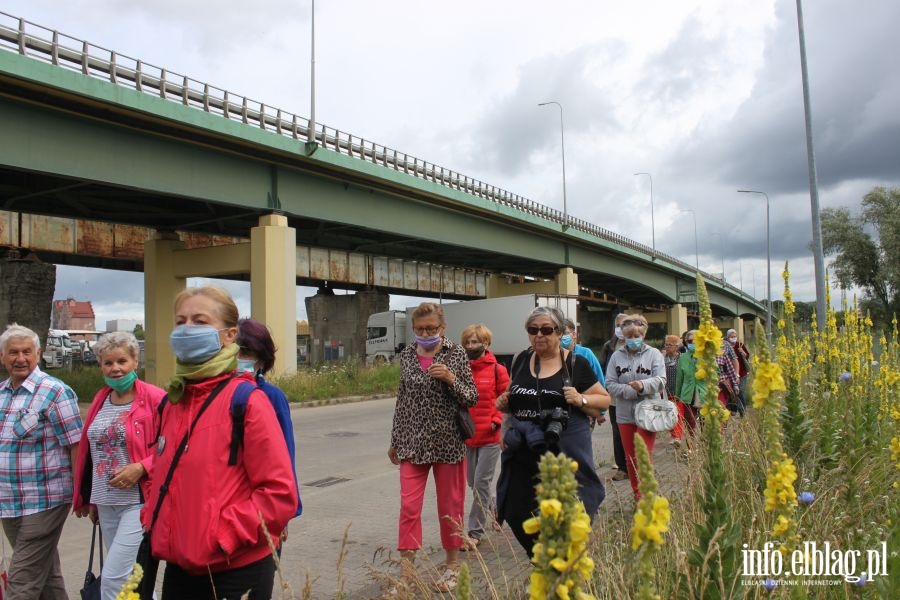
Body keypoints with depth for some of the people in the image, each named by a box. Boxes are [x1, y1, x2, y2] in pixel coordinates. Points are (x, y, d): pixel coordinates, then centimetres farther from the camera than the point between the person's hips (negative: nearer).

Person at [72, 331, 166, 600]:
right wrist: (90, 498, 21)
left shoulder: (155, 399, -11)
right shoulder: (100, 400, 10)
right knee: (129, 577, 16)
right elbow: (89, 454, 19)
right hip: (106, 503, 7)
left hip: (139, 501, -7)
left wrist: (142, 468, -21)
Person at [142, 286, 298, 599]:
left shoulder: (247, 401, -15)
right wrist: (152, 524, 6)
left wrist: (222, 538, -19)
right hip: (179, 569, 7)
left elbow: (280, 494, -17)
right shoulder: (172, 402, 6)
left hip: (236, 572, -6)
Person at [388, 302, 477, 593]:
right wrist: (394, 440, 13)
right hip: (413, 442, 2)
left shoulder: (456, 353, -4)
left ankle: (452, 564, 28)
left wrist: (451, 379, -21)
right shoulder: (407, 354, 3)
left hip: (448, 441, -2)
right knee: (408, 505, -2)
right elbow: (402, 399, 11)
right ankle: (406, 569, 9)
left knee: (450, 505, 9)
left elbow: (472, 398, -2)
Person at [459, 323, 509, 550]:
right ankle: (490, 509, 46)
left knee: (481, 483, -3)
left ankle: (475, 533, 7)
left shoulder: (497, 370, -5)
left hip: (490, 437, -4)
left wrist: (497, 421, -11)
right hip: (466, 436, 4)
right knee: (472, 482, 17)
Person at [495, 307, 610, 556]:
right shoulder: (521, 360, 9)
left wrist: (581, 400, -15)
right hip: (524, 453, 4)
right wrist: (504, 402, 2)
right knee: (518, 517, 5)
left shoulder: (576, 364, -3)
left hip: (564, 452, -4)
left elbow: (605, 399, 3)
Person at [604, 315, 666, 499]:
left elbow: (660, 380, -10)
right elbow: (610, 384, -1)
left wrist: (643, 385, -28)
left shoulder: (653, 354, 0)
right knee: (630, 457, 11)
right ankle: (637, 494, 25)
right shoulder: (617, 356, 6)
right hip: (624, 414, 3)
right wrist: (629, 391, -15)